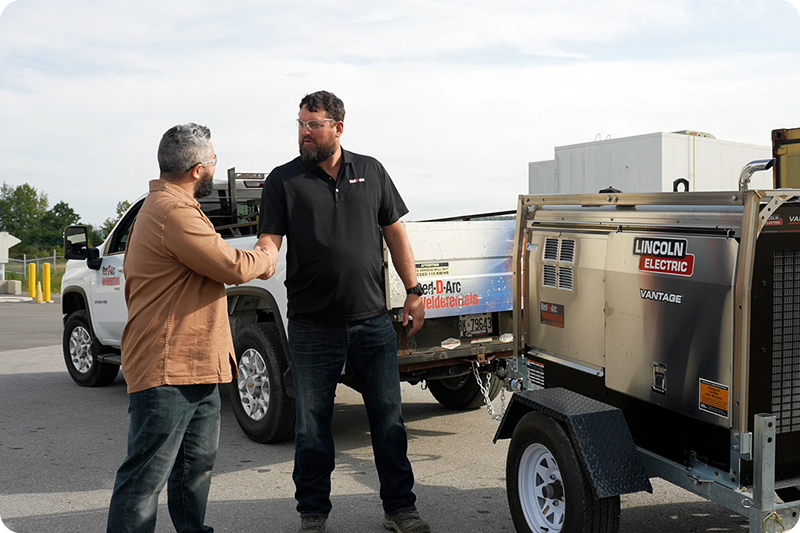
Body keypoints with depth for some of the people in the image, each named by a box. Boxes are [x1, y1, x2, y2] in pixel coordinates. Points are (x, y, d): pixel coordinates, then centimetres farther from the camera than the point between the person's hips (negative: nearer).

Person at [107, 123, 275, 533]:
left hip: (196, 366, 11)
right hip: (167, 372, -11)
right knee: (146, 478, -4)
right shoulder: (173, 212, -18)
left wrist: (253, 263, 4)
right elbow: (233, 267, -18)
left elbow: (216, 265, 22)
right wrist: (264, 260, 3)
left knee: (196, 466, 19)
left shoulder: (167, 205, 19)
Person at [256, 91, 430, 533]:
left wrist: (413, 290, 7)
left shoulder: (370, 171, 8)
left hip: (374, 322, 2)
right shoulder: (284, 180, 0)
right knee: (312, 425, 8)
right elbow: (270, 240, -8)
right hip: (312, 327, -2)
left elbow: (394, 232, 11)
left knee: (388, 417, 10)